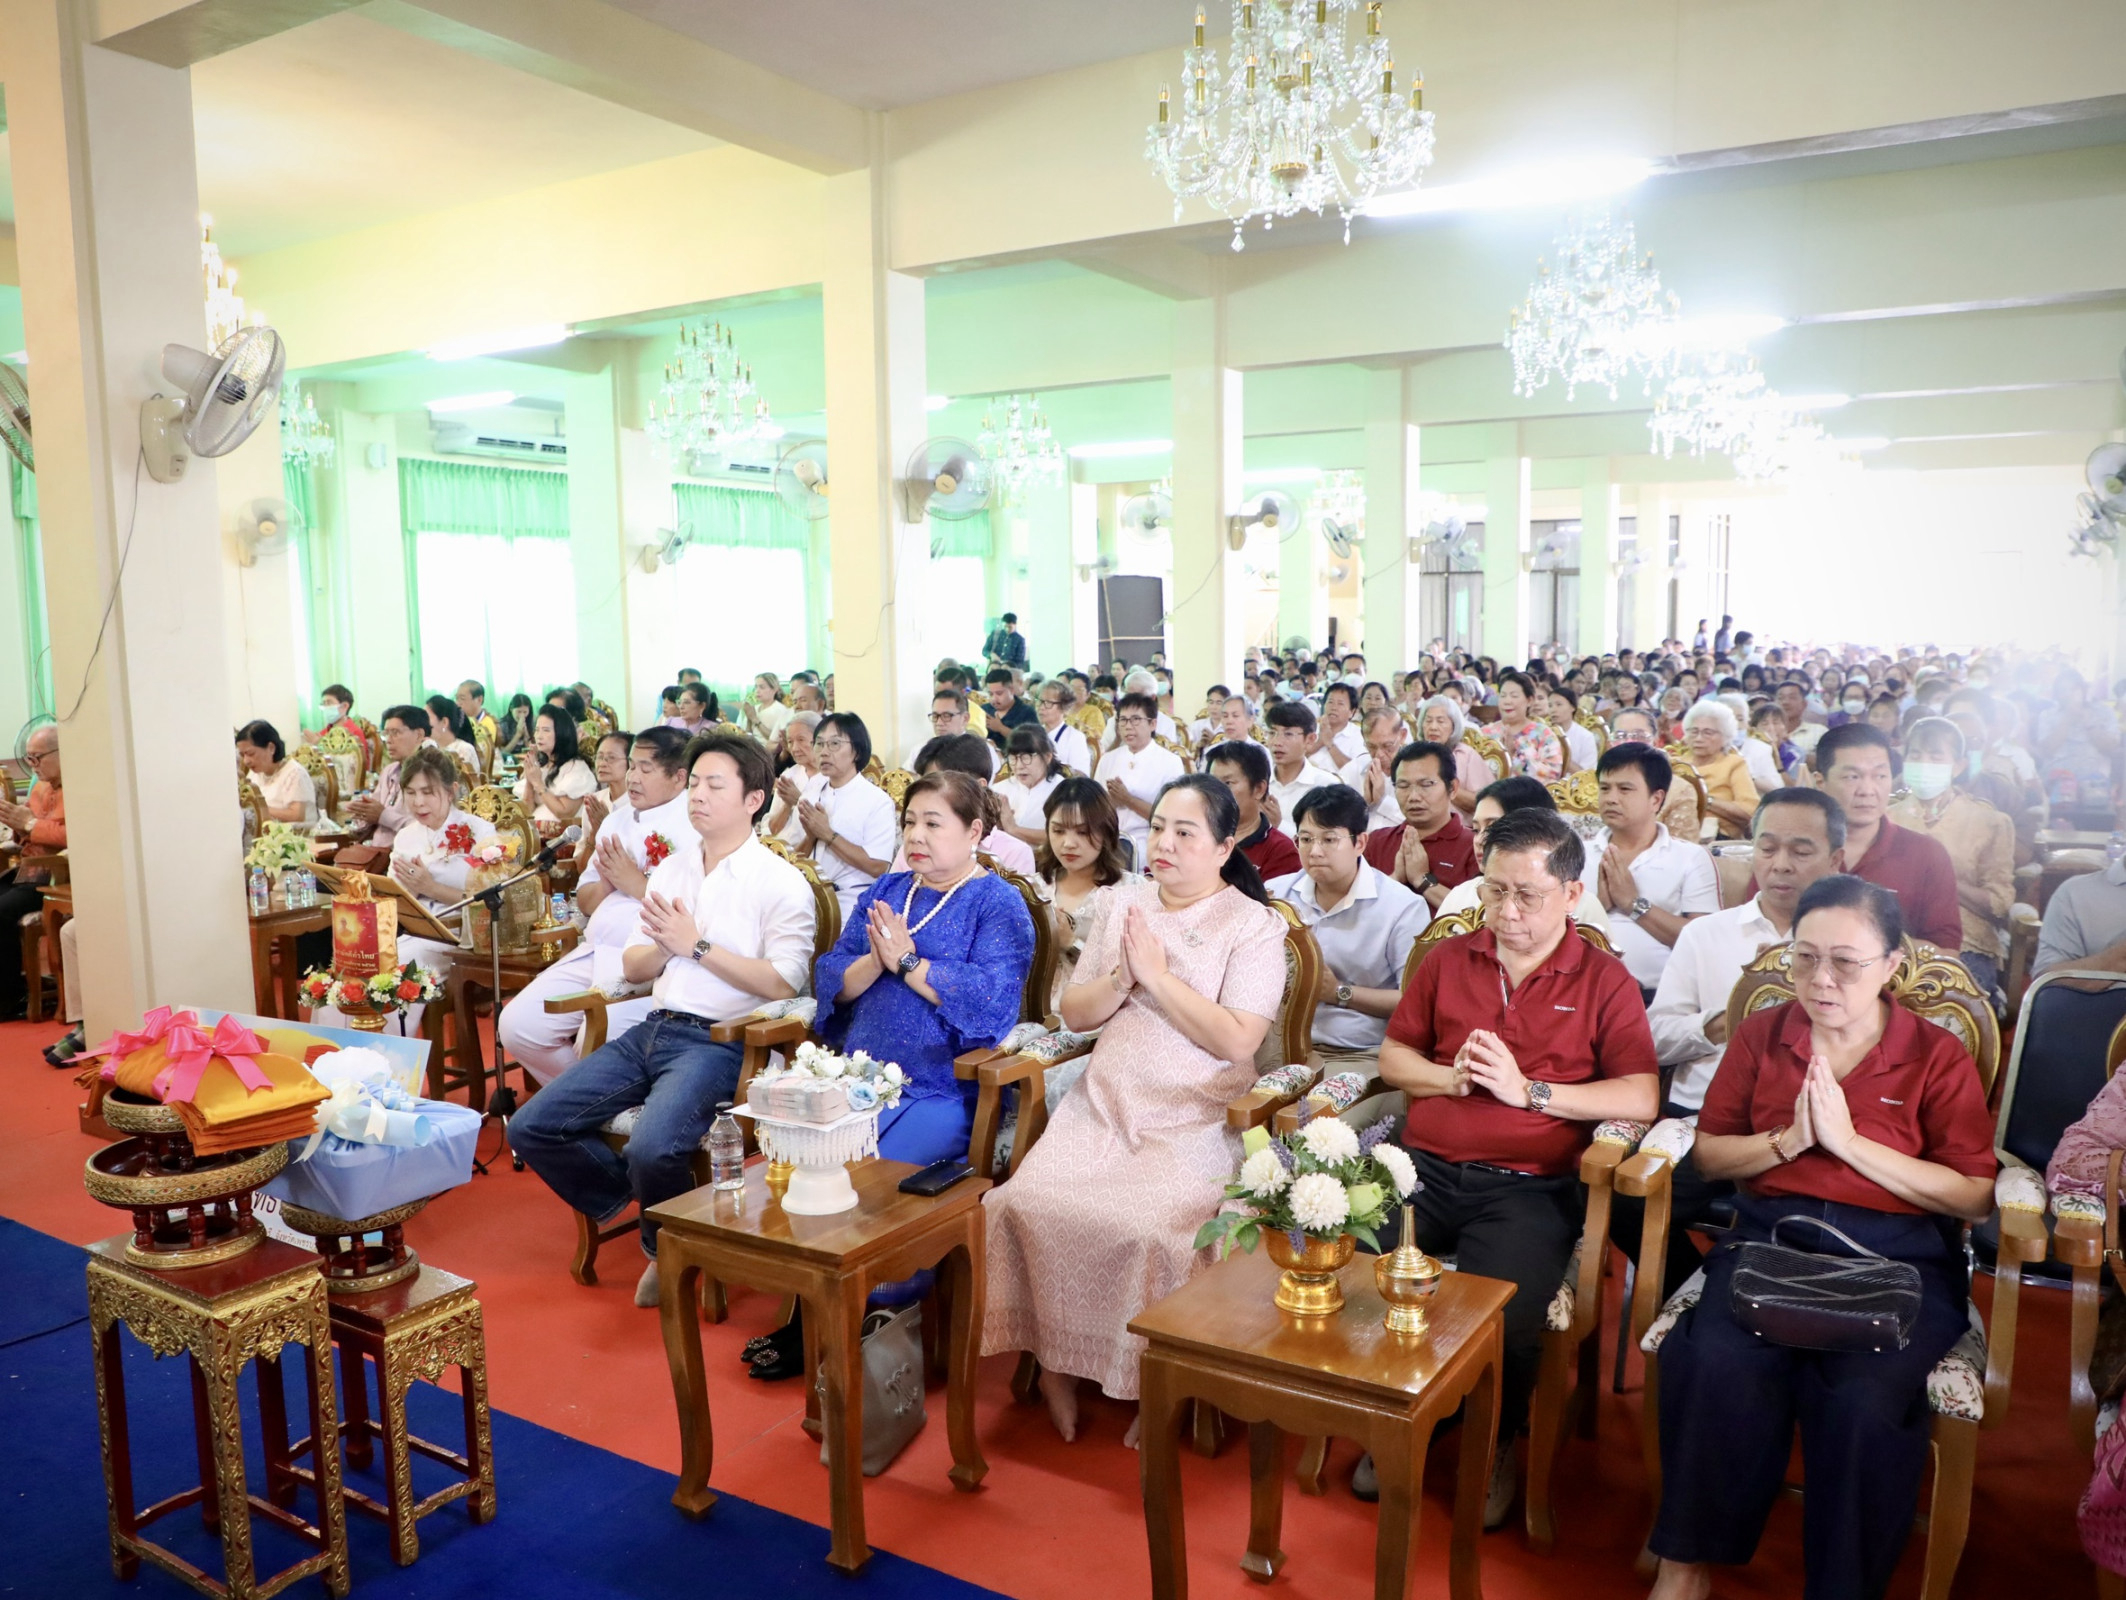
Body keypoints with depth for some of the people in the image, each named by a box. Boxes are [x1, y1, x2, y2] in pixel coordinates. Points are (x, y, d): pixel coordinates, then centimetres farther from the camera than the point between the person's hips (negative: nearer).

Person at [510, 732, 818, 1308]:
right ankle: (634, 1197, 16)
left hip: (720, 1040, -7)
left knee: (652, 1149, -30)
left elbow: (783, 984, -16)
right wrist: (665, 947, -7)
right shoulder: (671, 868, 16)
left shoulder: (780, 882, -4)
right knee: (531, 1128, -4)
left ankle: (668, 1249, 3)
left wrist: (697, 945, -14)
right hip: (654, 1028, 7)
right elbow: (633, 969, 16)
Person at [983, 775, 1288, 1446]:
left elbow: (1237, 1041, -13)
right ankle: (1055, 1361, -1)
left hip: (1195, 1119, -4)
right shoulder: (1123, 900, 15)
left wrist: (1158, 975, -12)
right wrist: (1122, 978, -6)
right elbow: (1074, 1014, 14)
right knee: (1025, 1200, -20)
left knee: (1149, 1228, -29)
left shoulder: (1256, 926, 0)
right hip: (1104, 1103, 5)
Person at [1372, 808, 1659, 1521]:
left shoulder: (1605, 982, 5)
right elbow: (1392, 1058, 17)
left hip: (1529, 1187, -3)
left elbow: (1642, 1099, -6)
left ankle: (1496, 1443, 7)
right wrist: (1451, 1077, -4)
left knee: (1504, 1315, -29)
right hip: (1425, 1167, 3)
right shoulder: (1448, 959, 15)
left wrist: (1529, 1090, -12)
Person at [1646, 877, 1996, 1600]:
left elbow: (1974, 1197, -3)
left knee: (1865, 1399, -32)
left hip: (1898, 1256, -1)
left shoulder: (1938, 1056, 5)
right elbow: (1709, 1153, 11)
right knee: (1716, 1366, -29)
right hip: (1770, 1237, 2)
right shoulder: (1761, 1035, 12)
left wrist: (1849, 1141, -11)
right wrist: (1788, 1140, -7)